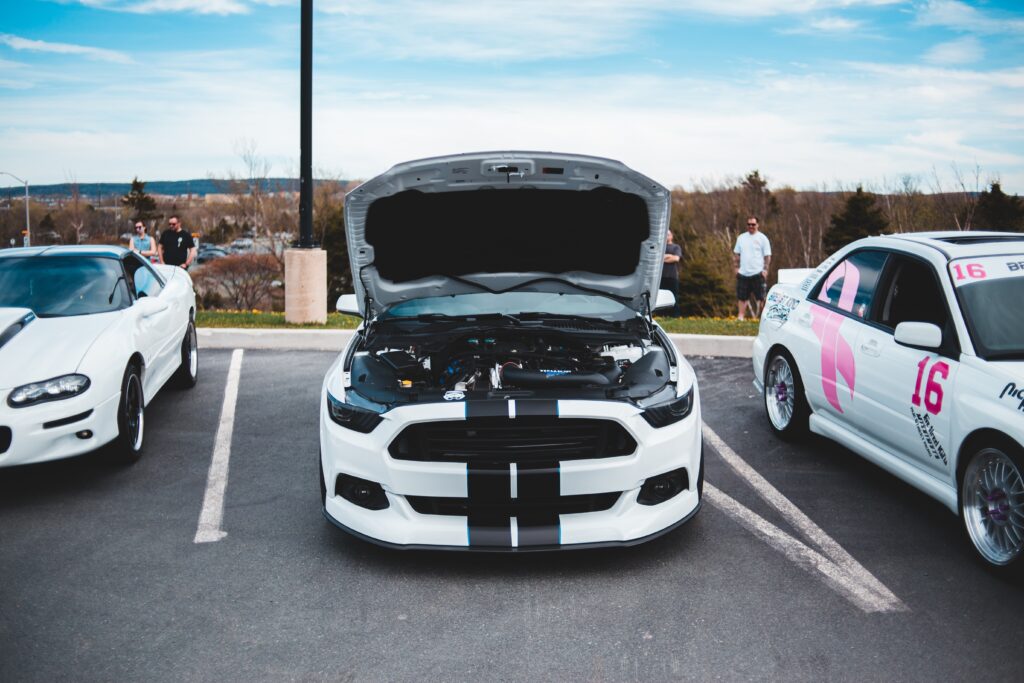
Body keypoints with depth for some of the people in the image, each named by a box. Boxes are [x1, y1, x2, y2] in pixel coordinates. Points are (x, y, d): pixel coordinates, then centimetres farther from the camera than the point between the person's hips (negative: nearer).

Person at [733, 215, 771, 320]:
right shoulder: (741, 237, 12)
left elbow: (767, 256, -1)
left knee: (759, 297, -2)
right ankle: (740, 316, 12)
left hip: (757, 273, -4)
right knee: (741, 297, 5)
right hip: (743, 273, 4)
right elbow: (736, 254, 16)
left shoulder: (762, 238, 1)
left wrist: (765, 269, -9)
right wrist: (736, 267, 7)